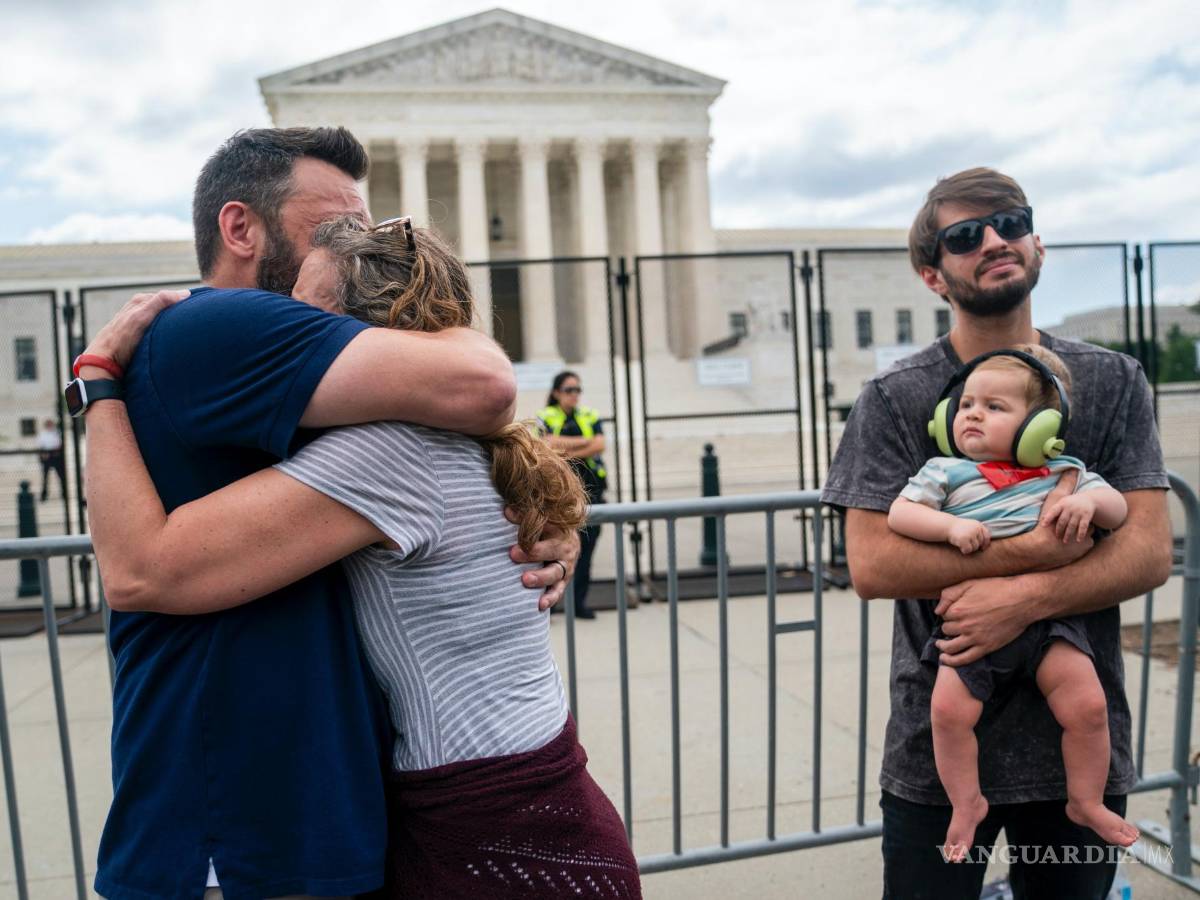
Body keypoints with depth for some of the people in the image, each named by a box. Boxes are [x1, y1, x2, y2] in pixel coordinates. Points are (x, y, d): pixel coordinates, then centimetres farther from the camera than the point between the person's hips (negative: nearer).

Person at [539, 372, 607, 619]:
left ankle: (579, 602, 12)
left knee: (586, 545, 3)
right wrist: (585, 441, -11)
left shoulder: (590, 417, 13)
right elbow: (550, 443, -13)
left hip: (590, 486, 3)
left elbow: (599, 445, -1)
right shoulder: (545, 417, 5)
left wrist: (571, 453, -11)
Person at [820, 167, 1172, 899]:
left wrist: (1027, 597, -23)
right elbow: (870, 565, -14)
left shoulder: (1113, 382, 1)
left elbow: (1150, 554, -6)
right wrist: (1035, 547, -21)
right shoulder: (894, 399, -6)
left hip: (1080, 738, 3)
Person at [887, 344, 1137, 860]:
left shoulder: (1064, 471, 11)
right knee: (950, 708, -14)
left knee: (1087, 704, -8)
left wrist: (1089, 502, -15)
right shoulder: (945, 472, 5)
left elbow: (1117, 508, 8)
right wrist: (951, 526, -20)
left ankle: (1086, 801, 18)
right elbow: (899, 514, -4)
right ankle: (967, 803, 8)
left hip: (1050, 618, 1)